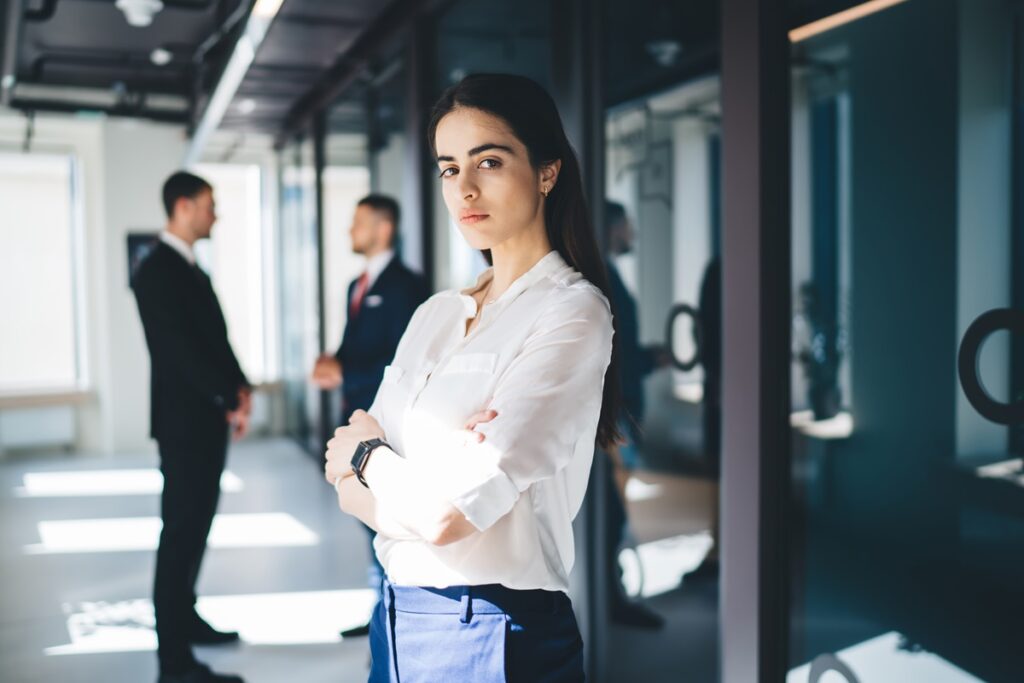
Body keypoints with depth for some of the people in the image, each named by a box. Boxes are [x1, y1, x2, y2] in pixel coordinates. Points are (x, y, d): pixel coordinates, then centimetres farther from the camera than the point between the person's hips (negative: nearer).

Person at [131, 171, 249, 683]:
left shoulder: (190, 268, 16)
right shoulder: (156, 271, -14)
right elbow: (180, 348, -20)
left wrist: (237, 387, 3)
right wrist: (231, 401, -16)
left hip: (208, 418, 10)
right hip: (184, 419, -9)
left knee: (196, 525, 18)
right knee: (181, 531, -7)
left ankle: (184, 618, 32)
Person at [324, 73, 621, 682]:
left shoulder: (572, 312, -14)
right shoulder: (436, 315, 8)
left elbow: (446, 514, -22)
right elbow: (351, 489, 4)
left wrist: (363, 450, -3)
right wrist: (441, 476, -17)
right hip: (397, 623, 7)